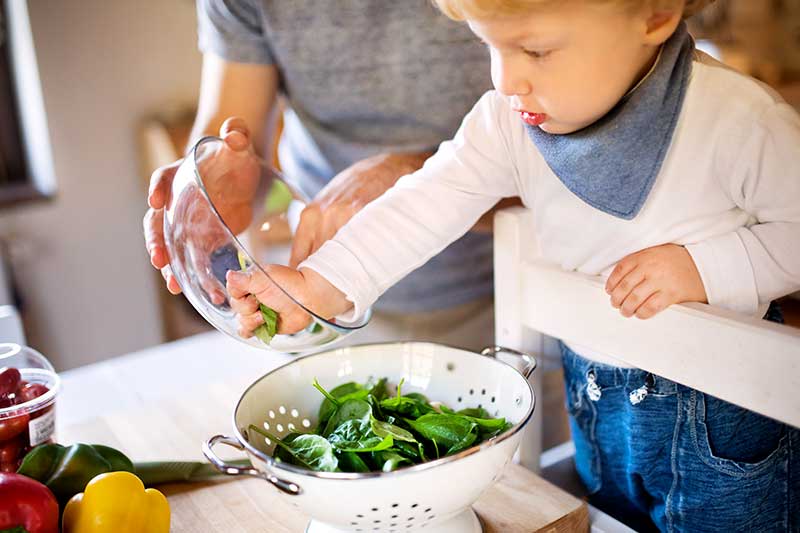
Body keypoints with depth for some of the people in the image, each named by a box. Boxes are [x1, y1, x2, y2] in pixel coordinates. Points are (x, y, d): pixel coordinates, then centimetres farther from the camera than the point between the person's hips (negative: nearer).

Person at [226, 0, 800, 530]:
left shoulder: (738, 119, -25)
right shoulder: (509, 120, -13)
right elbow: (427, 204, -17)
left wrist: (704, 267, -28)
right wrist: (320, 284, -27)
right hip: (592, 393, 4)